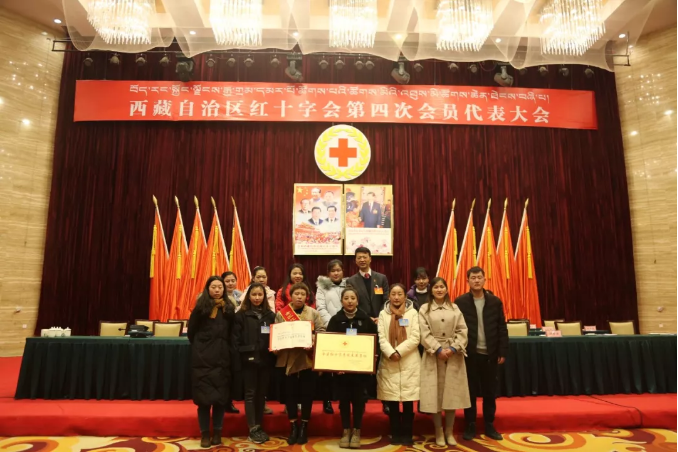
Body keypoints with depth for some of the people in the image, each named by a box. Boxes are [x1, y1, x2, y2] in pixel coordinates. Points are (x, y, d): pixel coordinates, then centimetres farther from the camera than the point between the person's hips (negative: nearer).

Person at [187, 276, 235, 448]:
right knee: (204, 397, 1)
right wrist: (200, 347, 10)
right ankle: (204, 434, 14)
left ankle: (217, 433, 19)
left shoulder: (229, 308, 5)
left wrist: (223, 348, 2)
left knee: (220, 397, 6)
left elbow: (231, 333, 9)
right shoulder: (201, 307, -3)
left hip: (222, 358, 2)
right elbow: (191, 331, 4)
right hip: (203, 358, -2)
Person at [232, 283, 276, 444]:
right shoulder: (241, 315, -1)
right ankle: (253, 429, 8)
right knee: (250, 393, 2)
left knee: (262, 393, 11)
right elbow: (236, 338, -5)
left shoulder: (270, 315, 9)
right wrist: (239, 356, -14)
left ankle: (259, 426, 21)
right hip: (249, 359, -3)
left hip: (265, 359, 3)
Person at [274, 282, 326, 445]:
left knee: (306, 392, 5)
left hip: (307, 358, 0)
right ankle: (293, 426, 20)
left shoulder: (313, 313, 5)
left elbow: (321, 331, -3)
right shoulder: (281, 314, 5)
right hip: (288, 358, 0)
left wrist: (314, 343, -21)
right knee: (291, 392, 6)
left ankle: (304, 426, 20)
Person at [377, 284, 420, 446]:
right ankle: (396, 434, 18)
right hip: (388, 363, 1)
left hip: (409, 363, -1)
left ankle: (407, 434, 15)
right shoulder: (383, 314, 8)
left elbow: (415, 338, -5)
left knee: (408, 402, 2)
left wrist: (399, 351, -14)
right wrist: (391, 353, -16)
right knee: (392, 402, 5)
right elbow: (381, 338, 0)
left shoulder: (412, 313, 3)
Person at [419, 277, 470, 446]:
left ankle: (449, 431, 20)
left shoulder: (455, 308, 9)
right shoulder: (424, 309, 3)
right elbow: (424, 334, -5)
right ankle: (439, 432, 16)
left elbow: (462, 331, 1)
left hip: (454, 355, 2)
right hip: (434, 355, -1)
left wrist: (453, 348, -12)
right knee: (435, 394, 2)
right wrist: (438, 349, -15)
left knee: (452, 393, 6)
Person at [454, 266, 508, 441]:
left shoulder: (495, 301, 2)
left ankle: (489, 425, 25)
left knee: (490, 391, 11)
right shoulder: (460, 302, -4)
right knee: (470, 391, 7)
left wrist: (502, 352, 0)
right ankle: (470, 426, 19)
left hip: (489, 354, 2)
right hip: (469, 354, -2)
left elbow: (502, 328, 4)